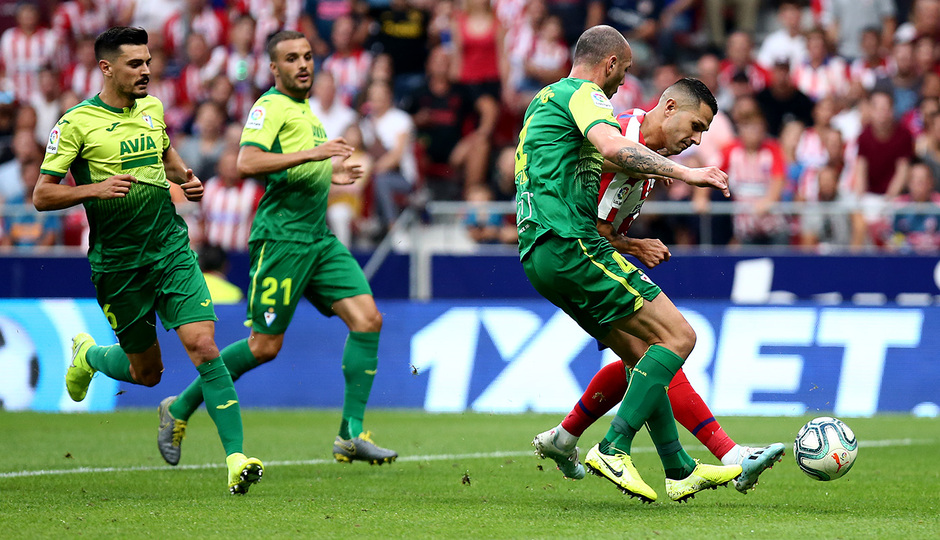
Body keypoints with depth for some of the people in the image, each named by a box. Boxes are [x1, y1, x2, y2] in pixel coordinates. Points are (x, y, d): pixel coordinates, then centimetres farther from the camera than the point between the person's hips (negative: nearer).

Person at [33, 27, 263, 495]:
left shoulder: (152, 109, 8)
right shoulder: (76, 123, -9)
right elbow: (42, 195, -9)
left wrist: (185, 179, 10)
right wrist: (96, 188, -23)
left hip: (171, 249, 3)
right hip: (118, 264, -3)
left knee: (203, 346, -15)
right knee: (146, 373, 9)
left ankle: (236, 456, -15)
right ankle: (88, 356, 43)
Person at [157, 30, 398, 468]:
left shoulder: (304, 111, 21)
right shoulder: (270, 107, -9)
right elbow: (247, 163, -26)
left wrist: (327, 173, 21)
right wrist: (311, 154, -28)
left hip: (319, 238, 9)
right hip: (281, 238, -9)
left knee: (368, 320, -6)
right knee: (265, 346, -5)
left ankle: (351, 436, -5)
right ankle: (180, 409, 13)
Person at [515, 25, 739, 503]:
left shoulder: (544, 100, 28)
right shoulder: (583, 94, -3)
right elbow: (614, 148, -24)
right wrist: (683, 172, -23)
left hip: (538, 256, 10)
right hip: (571, 244, -10)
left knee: (643, 352, 13)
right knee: (677, 336, -12)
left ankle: (679, 471, 11)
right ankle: (613, 449, -20)